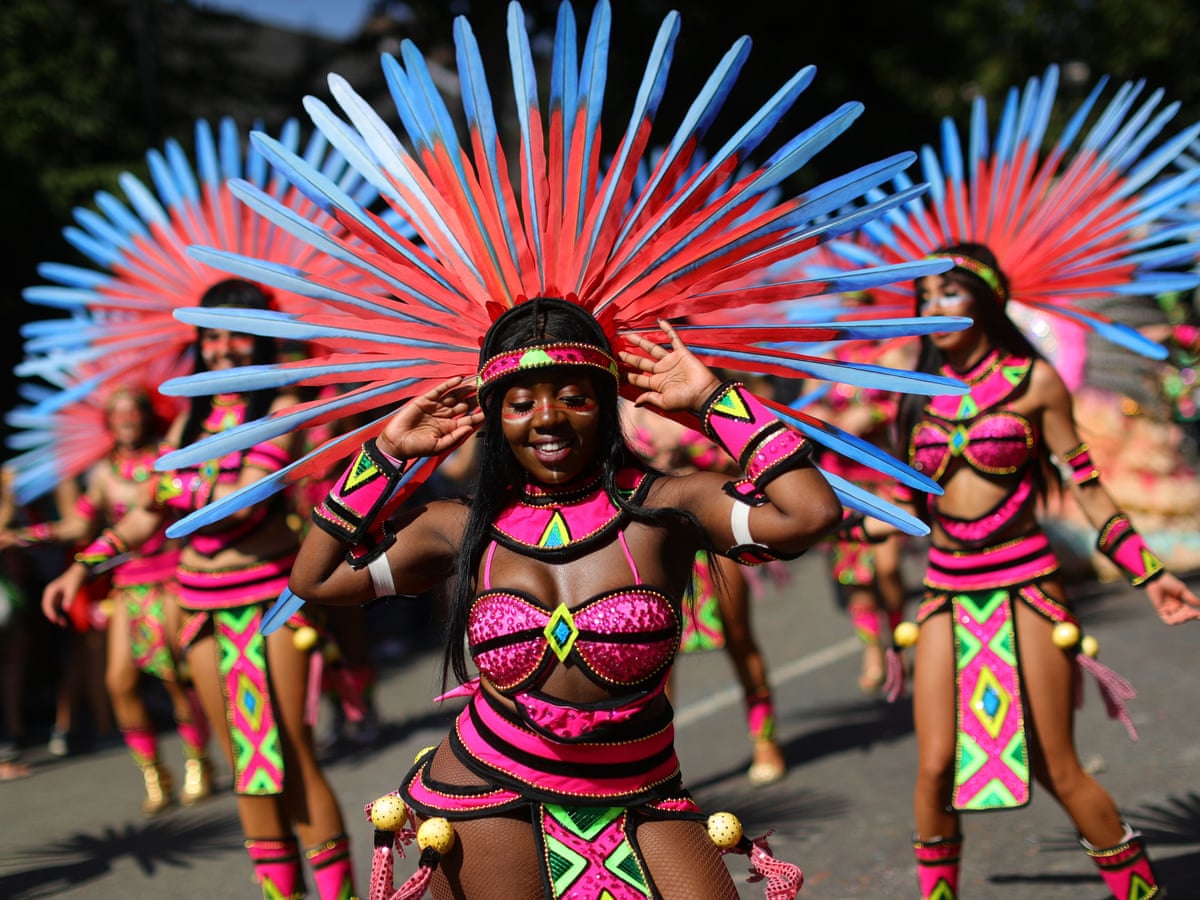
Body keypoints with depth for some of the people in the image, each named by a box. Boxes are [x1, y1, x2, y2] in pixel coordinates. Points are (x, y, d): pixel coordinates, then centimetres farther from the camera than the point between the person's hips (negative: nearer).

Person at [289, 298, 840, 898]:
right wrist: (389, 451, 4)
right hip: (488, 797, 1)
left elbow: (811, 512, -21)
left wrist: (712, 398, -12)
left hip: (638, 799, -1)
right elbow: (314, 579, 4)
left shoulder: (663, 508, -7)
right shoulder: (466, 530, 1)